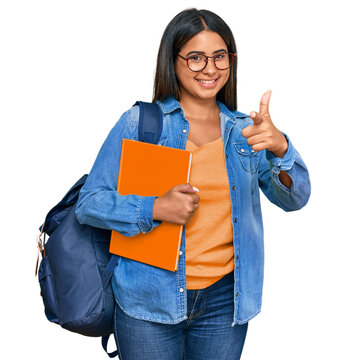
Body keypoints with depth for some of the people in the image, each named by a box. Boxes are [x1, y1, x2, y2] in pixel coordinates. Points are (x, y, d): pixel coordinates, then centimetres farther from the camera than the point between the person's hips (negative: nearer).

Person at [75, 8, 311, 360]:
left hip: (224, 301, 3)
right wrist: (155, 209, -22)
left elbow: (294, 199, -2)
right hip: (150, 301, -2)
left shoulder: (245, 130, 6)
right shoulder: (139, 122, -4)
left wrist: (280, 147, -21)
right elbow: (88, 204, -6)